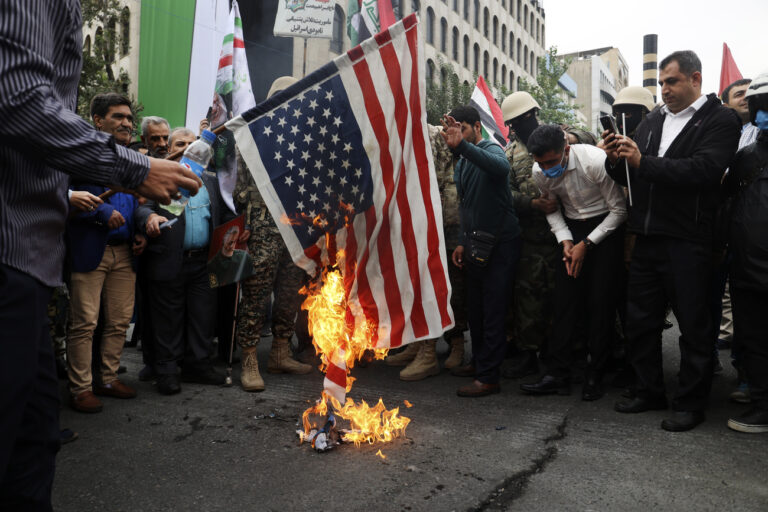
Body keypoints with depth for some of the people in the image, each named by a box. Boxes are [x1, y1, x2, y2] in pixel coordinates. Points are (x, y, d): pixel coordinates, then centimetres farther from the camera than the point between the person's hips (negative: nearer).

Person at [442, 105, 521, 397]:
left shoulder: (491, 149, -10)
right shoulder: (460, 164, 17)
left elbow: (501, 167, -37)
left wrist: (462, 145, -46)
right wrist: (463, 242, 18)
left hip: (500, 244, -8)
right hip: (476, 246, 8)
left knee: (493, 312, -4)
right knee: (475, 311, 13)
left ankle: (489, 377, 3)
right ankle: (479, 363, 28)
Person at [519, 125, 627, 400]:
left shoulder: (595, 161, -24)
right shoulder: (540, 172, -10)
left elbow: (619, 210, -15)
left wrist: (586, 244, -16)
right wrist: (566, 241, -9)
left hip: (605, 226, -4)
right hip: (572, 229, 4)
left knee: (600, 302, -6)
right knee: (565, 300, -3)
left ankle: (595, 376, 6)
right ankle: (557, 374, 2)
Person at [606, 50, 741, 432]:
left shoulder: (720, 120, -3)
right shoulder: (652, 121, 14)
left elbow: (704, 170, -20)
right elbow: (627, 177, 14)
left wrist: (643, 162, -22)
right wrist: (616, 160, -7)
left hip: (687, 240, -6)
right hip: (646, 239, 6)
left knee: (693, 325, 5)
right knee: (640, 321, 12)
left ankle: (690, 403, 19)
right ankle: (649, 392, 28)